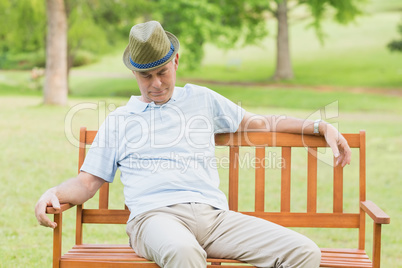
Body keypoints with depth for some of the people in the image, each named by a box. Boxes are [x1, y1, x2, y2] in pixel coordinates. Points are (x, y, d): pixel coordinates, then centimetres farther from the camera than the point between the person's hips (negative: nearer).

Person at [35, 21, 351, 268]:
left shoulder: (201, 99, 26)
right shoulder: (119, 120, 23)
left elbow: (259, 123, 34)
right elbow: (87, 182, 21)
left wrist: (321, 127, 27)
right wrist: (54, 193, -2)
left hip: (214, 215, 3)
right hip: (155, 214, -3)